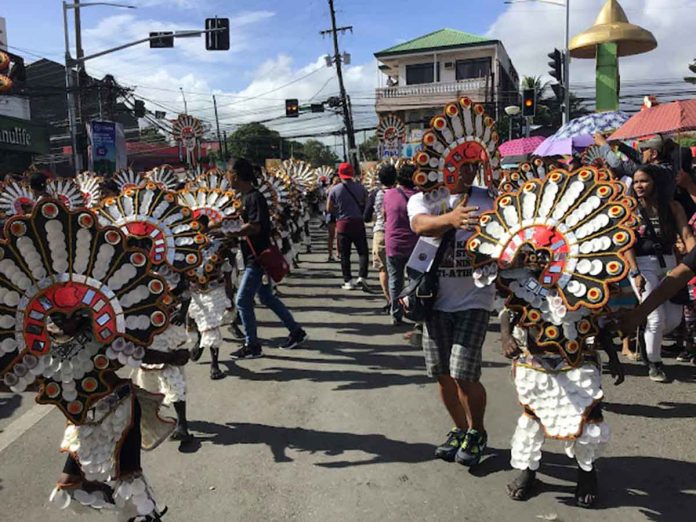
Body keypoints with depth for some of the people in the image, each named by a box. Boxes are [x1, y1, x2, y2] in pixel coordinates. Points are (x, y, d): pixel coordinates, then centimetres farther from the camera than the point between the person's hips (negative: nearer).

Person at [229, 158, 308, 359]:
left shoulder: (254, 198, -17)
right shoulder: (247, 197, 13)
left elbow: (254, 227, -27)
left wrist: (229, 234, -28)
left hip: (258, 258, -10)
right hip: (257, 257, 10)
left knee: (242, 300, -5)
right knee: (266, 297, 19)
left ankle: (252, 346, 6)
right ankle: (296, 331, 27)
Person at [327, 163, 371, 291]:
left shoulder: (335, 190, -4)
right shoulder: (360, 188, -1)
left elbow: (329, 209, -1)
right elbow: (367, 205, 4)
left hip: (342, 224, 0)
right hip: (358, 222, 0)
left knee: (345, 254, 7)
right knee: (363, 251, 7)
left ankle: (348, 281, 8)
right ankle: (362, 277, -8)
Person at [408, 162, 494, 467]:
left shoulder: (485, 200, -4)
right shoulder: (421, 199, -3)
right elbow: (421, 225, -26)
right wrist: (450, 219, -47)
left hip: (474, 300, -2)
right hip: (437, 300, 3)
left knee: (464, 376, -7)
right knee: (443, 375, 11)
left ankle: (476, 432, 22)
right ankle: (461, 430, 36)